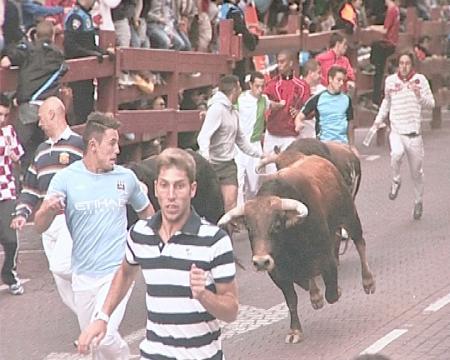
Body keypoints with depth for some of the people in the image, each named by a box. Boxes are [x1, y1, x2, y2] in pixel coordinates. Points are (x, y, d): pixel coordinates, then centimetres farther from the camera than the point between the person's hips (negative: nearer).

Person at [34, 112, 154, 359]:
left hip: (117, 271, -2)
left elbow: (146, 212, 16)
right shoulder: (66, 178, -6)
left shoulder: (126, 177, -2)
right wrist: (49, 210, -32)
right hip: (83, 274, 2)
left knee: (104, 335, -20)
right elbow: (39, 226, -11)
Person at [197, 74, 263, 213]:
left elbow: (240, 139, 25)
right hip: (214, 164, -7)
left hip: (229, 164, 7)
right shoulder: (217, 109, -13)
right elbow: (204, 137, -23)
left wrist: (260, 154, 23)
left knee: (231, 201, -6)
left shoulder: (233, 112, 12)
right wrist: (205, 160, -38)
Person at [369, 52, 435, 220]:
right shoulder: (390, 80, 5)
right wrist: (378, 120, 17)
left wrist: (419, 95, -20)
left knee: (417, 171, 8)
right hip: (396, 131, 0)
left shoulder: (420, 79, -1)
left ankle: (419, 201, 30)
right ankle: (396, 182, -3)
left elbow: (431, 103, -2)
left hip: (414, 133, 0)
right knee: (397, 153, -31)